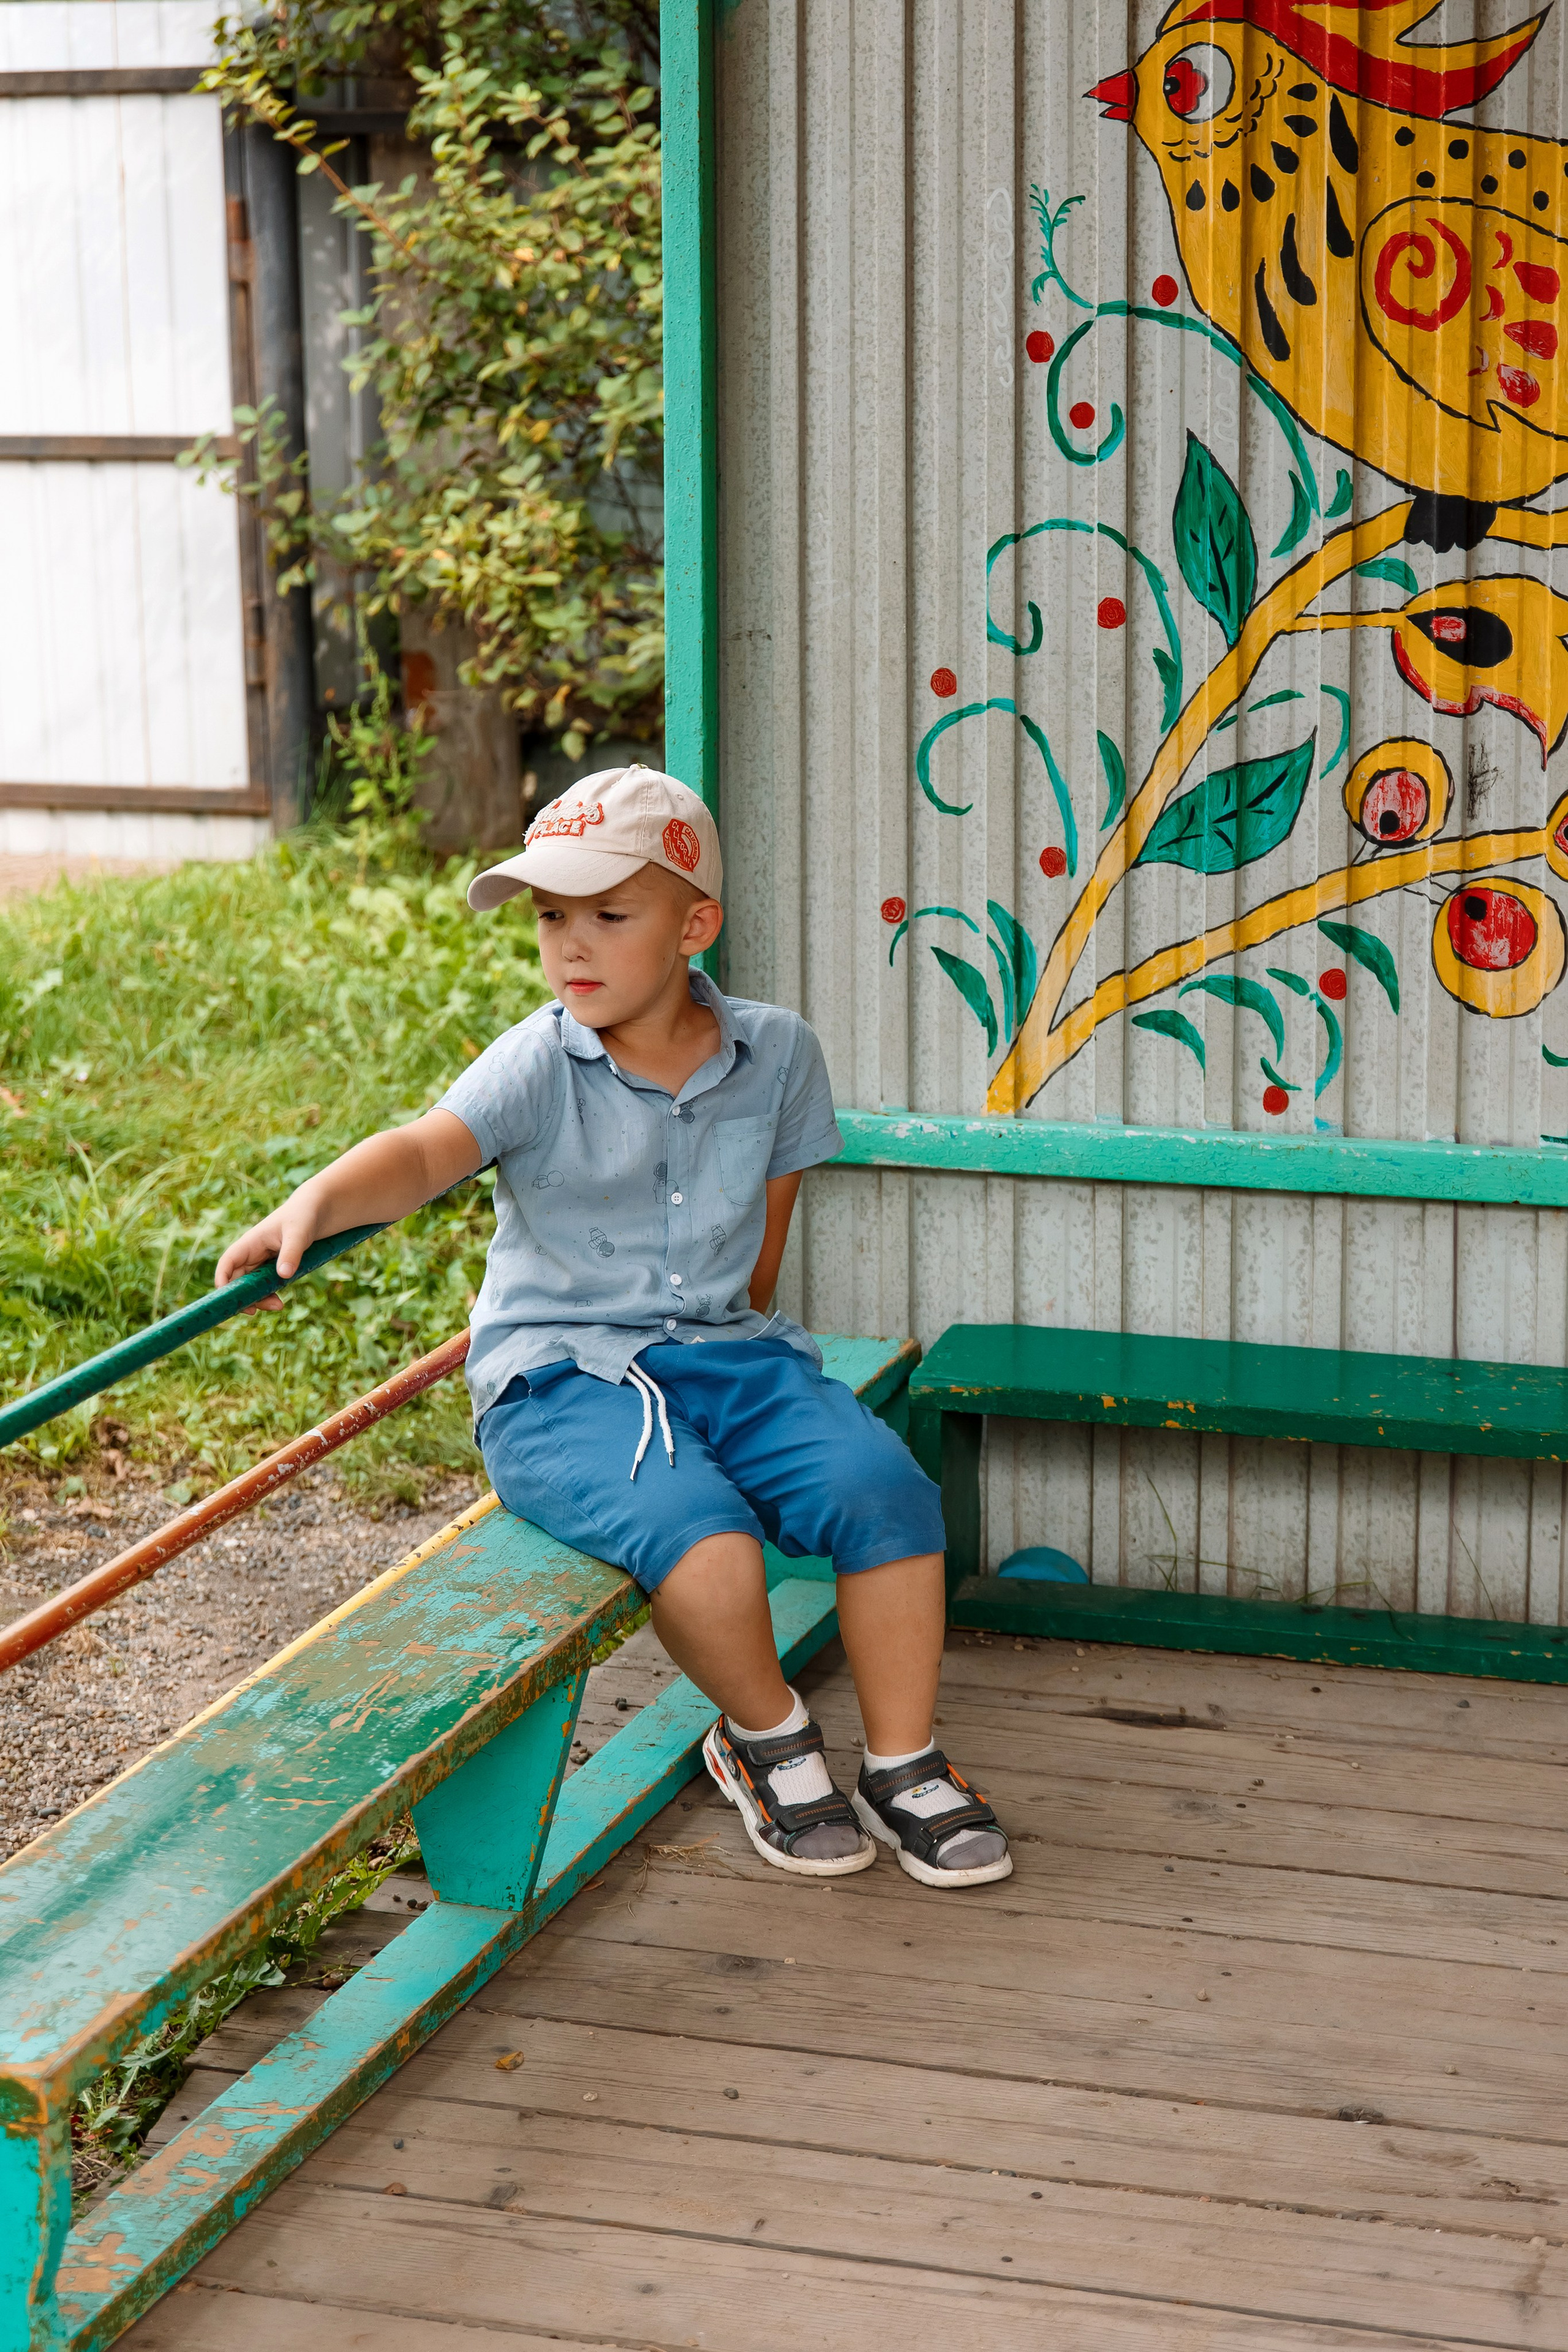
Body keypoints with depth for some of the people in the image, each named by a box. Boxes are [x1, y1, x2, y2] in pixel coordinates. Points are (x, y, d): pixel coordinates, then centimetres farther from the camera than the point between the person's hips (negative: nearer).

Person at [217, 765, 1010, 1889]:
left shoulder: (776, 1053, 5)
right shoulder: (538, 1066, -5)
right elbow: (429, 1150, -23)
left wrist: (734, 1324, 12)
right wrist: (316, 1203, -41)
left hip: (728, 1354, 4)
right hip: (559, 1379, -4)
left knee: (884, 1487, -21)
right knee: (699, 1529, -32)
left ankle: (904, 1767, -1)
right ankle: (770, 1742, -2)